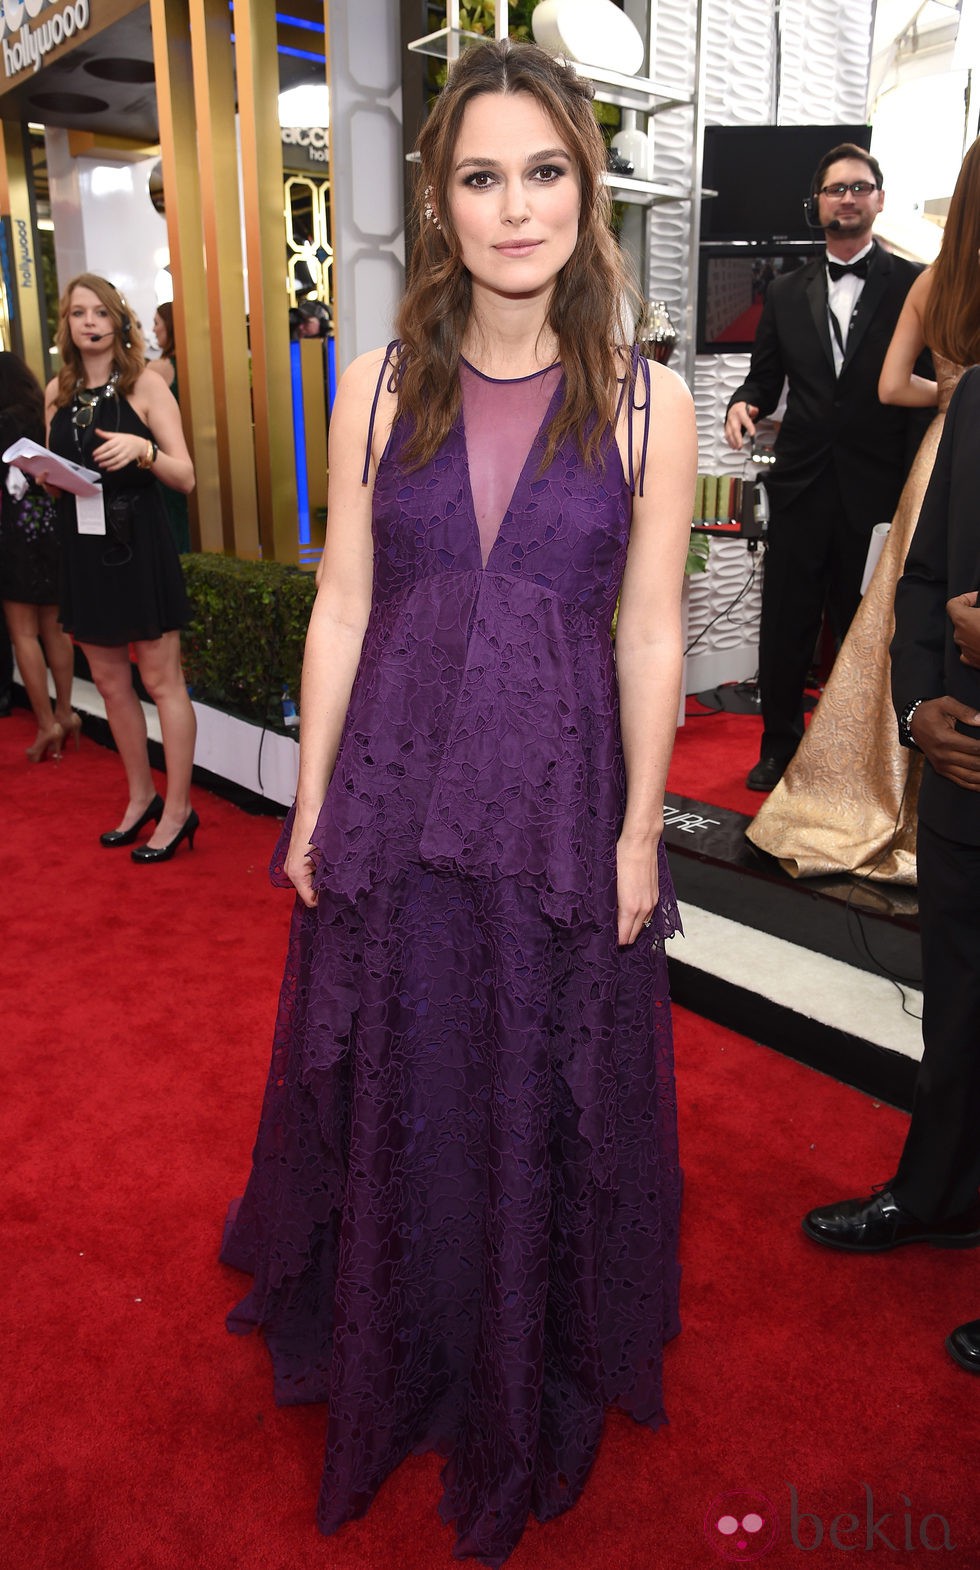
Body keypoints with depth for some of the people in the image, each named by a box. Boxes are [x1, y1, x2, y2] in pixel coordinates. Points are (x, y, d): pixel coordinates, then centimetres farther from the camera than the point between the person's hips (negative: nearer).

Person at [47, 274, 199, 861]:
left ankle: (177, 810, 8)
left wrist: (142, 448, -25)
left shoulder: (146, 384, -4)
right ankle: (141, 797, 27)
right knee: (111, 682, 12)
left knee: (161, 679, -2)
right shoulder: (59, 392, 11)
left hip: (140, 545, -6)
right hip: (83, 548, 6)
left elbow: (186, 477, -8)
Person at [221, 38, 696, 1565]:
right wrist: (312, 799, 2)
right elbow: (341, 606, 2)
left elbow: (650, 636, -3)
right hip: (395, 791, 2)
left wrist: (639, 832, -3)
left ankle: (534, 1359, 44)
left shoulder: (647, 402, -3)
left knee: (546, 1091, 14)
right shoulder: (382, 386, 1)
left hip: (559, 804, -1)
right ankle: (392, 1340, 47)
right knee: (393, 1081, 17)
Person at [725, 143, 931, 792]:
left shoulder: (913, 285, 3)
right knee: (784, 625, 6)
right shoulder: (787, 293, 13)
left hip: (876, 492, -2)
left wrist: (913, 491, -11)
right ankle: (780, 746, 22)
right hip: (801, 486, 3)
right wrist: (744, 403, -9)